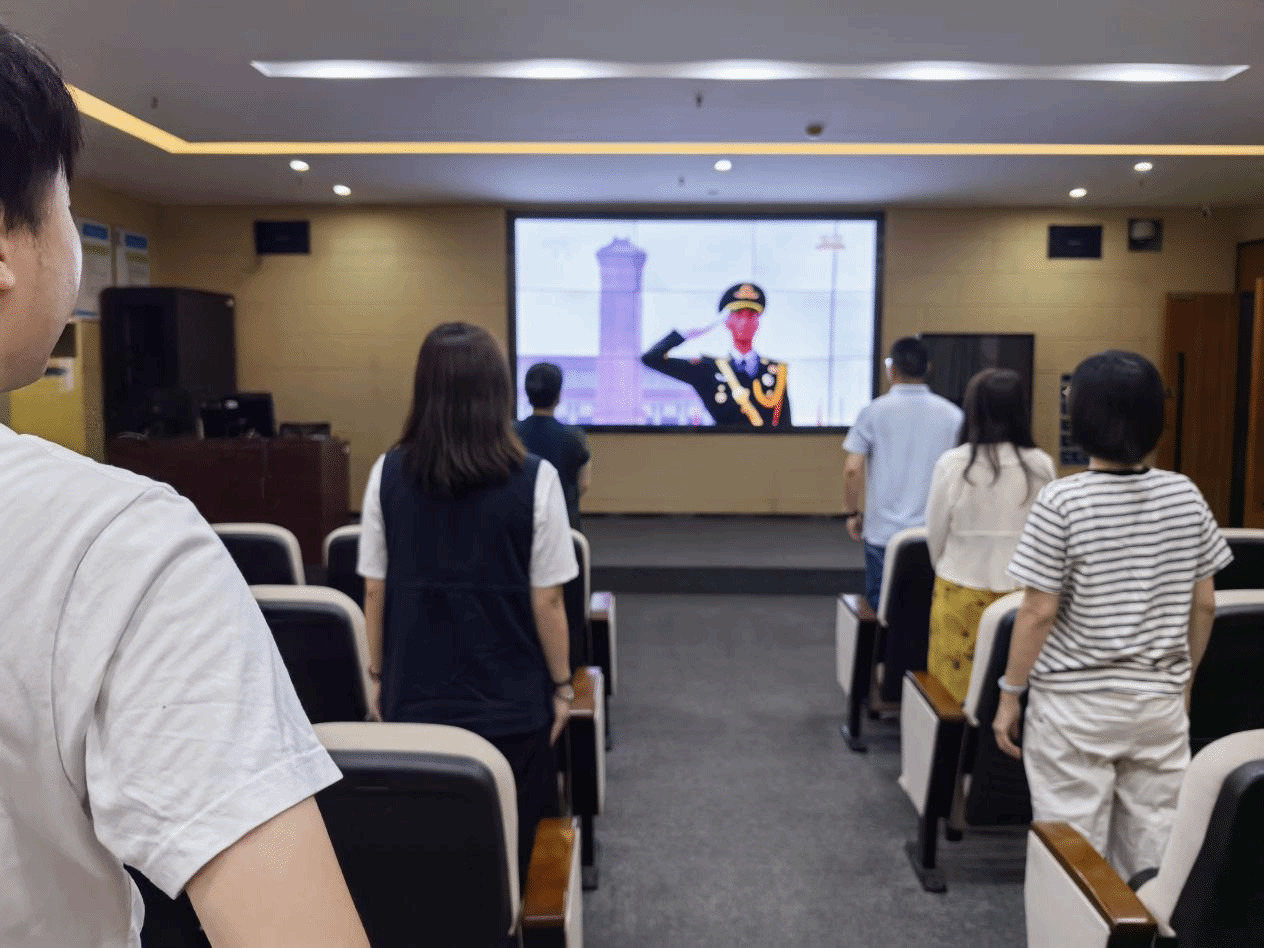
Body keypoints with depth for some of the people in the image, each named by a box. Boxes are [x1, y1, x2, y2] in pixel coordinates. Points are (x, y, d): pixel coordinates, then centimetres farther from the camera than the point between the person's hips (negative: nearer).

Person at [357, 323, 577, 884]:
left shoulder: (388, 475, -6)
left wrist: (379, 674, 14)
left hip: (415, 700, 2)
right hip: (510, 703, -2)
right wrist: (561, 684, 4)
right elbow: (546, 600, -9)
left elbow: (374, 592, 0)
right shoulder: (533, 479, -13)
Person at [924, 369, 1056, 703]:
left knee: (955, 688, 8)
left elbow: (935, 533, -1)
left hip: (962, 592, -2)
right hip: (1022, 593, 2)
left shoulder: (953, 463, -12)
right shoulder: (1042, 466, -6)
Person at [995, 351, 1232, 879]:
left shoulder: (1062, 502, -14)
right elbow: (1204, 605, 6)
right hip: (1161, 703, 4)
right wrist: (1185, 679, 20)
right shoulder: (1186, 496, -1)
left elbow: (1039, 612, -13)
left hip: (1075, 704, -4)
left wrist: (1010, 694, -3)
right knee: (1153, 852, 15)